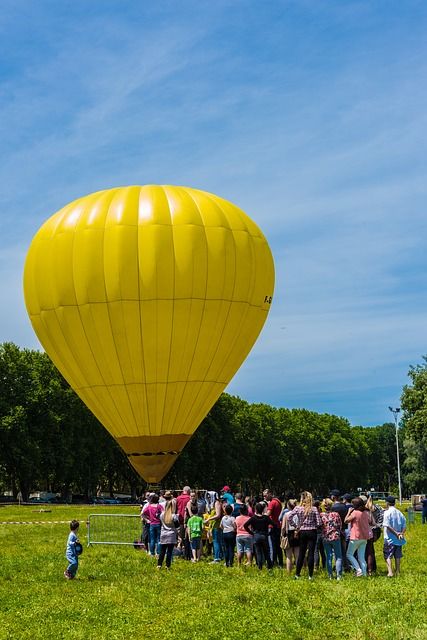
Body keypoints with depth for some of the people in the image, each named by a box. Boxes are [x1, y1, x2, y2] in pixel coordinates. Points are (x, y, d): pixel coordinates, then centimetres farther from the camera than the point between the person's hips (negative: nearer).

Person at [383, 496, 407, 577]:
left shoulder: (387, 512, -10)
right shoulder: (399, 513, 9)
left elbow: (387, 525, -19)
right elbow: (404, 526, 5)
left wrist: (396, 533, -15)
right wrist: (401, 533, -7)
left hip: (390, 539, -6)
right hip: (399, 539, 6)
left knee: (388, 556, -3)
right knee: (397, 556, 15)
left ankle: (390, 572, -16)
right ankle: (397, 572, 20)